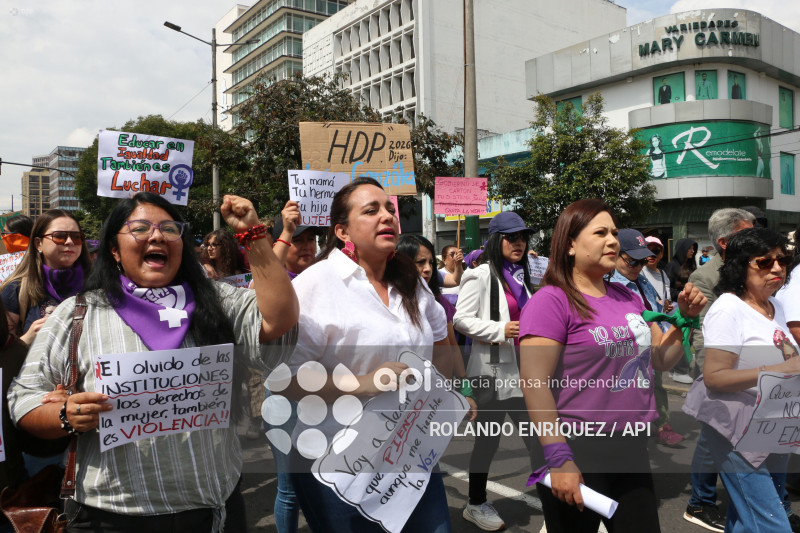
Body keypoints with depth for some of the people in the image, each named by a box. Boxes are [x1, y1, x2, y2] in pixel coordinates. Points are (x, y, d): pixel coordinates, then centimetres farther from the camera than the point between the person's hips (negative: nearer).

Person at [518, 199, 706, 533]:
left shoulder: (628, 298, 9)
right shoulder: (551, 301, -14)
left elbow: (661, 359, 17)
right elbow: (534, 382, -20)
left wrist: (686, 317, 1)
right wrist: (558, 459, -23)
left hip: (633, 450, 7)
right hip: (578, 455, -6)